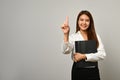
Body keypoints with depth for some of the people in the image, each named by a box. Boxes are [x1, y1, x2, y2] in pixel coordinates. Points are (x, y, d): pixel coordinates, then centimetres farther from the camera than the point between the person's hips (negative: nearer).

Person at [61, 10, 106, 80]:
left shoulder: (96, 36, 2)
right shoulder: (73, 37, -3)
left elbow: (102, 54, -7)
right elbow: (66, 51, -20)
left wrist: (84, 56, -15)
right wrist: (66, 35, -34)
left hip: (93, 71, 2)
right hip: (78, 71, -1)